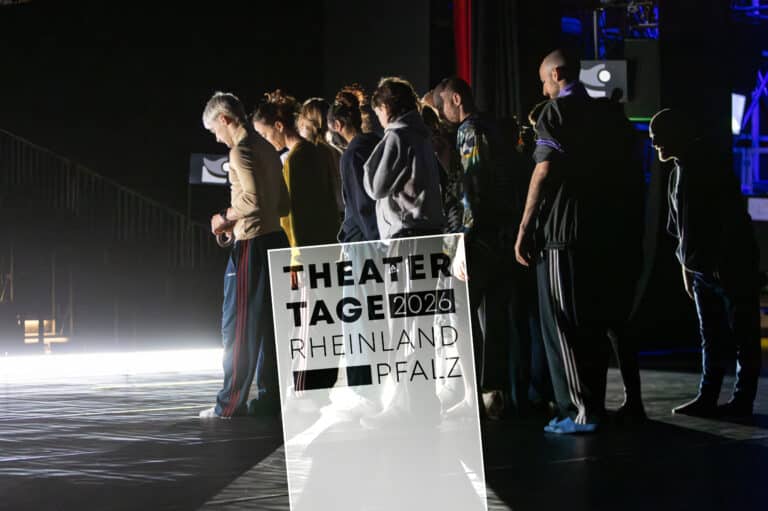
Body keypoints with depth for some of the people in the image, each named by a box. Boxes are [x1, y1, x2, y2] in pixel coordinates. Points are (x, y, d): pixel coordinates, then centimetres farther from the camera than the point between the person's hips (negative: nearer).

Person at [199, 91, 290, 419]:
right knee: (268, 324, 10)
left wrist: (226, 218, -6)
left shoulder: (241, 150, -11)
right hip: (275, 239, 9)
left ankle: (231, 402, -2)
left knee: (237, 325, -4)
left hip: (252, 244, -9)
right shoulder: (266, 149, 17)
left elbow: (252, 198, -22)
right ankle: (270, 397, 12)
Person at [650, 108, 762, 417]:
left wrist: (722, 265, -19)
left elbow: (732, 217, -17)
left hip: (733, 266, -8)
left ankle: (742, 400, 4)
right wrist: (686, 266, 15)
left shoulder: (710, 164, -14)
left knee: (741, 335, 0)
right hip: (700, 268, 8)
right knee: (711, 336, 8)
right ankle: (707, 398, 11)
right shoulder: (679, 170, 11)